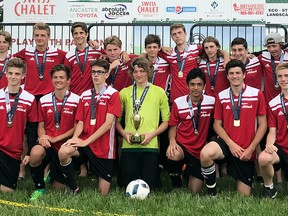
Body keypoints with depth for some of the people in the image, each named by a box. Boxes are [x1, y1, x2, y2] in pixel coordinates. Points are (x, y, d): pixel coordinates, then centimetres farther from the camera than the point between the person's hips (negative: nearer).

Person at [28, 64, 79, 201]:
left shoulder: (76, 100, -7)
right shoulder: (44, 100, 3)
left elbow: (76, 127, -7)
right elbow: (41, 125, 8)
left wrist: (54, 139, -13)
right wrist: (43, 138, -15)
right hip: (48, 144, 1)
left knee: (59, 187, 5)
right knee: (36, 152, -36)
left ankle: (53, 174, 44)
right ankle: (39, 188, -11)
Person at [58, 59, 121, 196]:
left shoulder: (113, 94, -5)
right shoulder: (85, 95, 10)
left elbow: (108, 123, -13)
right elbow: (80, 122, 8)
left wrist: (86, 141, -18)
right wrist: (74, 138, -14)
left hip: (104, 147, -3)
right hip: (85, 142, 3)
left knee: (102, 194, -2)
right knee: (63, 152, -29)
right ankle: (74, 189, -8)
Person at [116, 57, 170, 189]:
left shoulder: (159, 92, 8)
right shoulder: (124, 93, 11)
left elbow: (166, 120, 7)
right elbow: (117, 120, 13)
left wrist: (152, 134, -7)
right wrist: (124, 133, -5)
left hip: (150, 146, -1)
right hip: (128, 146, 1)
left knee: (148, 186, 0)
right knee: (126, 185, 0)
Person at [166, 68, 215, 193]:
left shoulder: (212, 102, -6)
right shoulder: (178, 103, -5)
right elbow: (173, 126, 3)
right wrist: (172, 141, -16)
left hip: (201, 151, 1)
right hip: (183, 146, -1)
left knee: (195, 192, 5)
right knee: (173, 154, -39)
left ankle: (189, 173, 38)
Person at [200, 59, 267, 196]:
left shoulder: (257, 94, -3)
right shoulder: (221, 96, 2)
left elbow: (262, 125, -2)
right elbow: (217, 124, 4)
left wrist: (250, 149, -9)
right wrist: (230, 144, -11)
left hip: (247, 151, 0)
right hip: (226, 143, 0)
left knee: (244, 195, 2)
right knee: (205, 154, -35)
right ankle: (211, 192, -11)